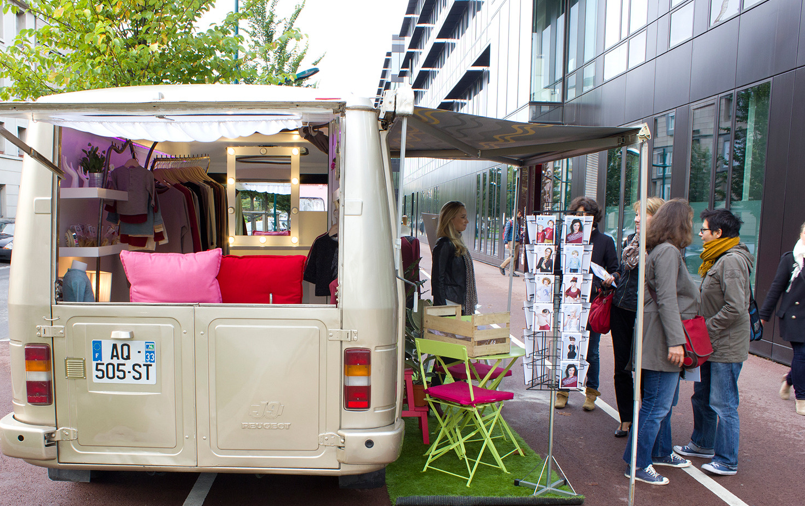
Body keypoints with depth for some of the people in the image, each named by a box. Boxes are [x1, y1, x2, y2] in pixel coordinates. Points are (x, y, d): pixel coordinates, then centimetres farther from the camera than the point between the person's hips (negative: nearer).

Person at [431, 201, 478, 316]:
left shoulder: (458, 243, 15)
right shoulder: (444, 244, -13)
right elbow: (437, 279, -15)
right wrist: (441, 308, -18)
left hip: (461, 305, 9)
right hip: (450, 305, -9)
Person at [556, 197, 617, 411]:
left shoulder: (605, 241, 7)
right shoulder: (567, 238, 8)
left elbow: (614, 270, 7)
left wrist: (610, 279, -12)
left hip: (594, 301, -1)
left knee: (591, 350, 7)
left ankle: (590, 393, 22)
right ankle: (562, 390, 19)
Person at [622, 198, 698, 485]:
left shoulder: (665, 251, 16)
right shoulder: (668, 252, -16)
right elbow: (666, 299, -23)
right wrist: (675, 341, -24)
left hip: (664, 338, 11)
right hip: (662, 338, -11)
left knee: (665, 400, 21)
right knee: (657, 404, -4)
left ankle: (661, 452, 36)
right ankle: (637, 464, 5)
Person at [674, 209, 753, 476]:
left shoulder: (732, 261, -19)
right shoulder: (718, 259, 13)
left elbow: (735, 308, -25)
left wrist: (706, 328, -17)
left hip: (726, 348, -10)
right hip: (712, 344, 10)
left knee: (723, 404, -1)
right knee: (702, 397, 20)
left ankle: (727, 461, 11)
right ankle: (703, 444, 35)